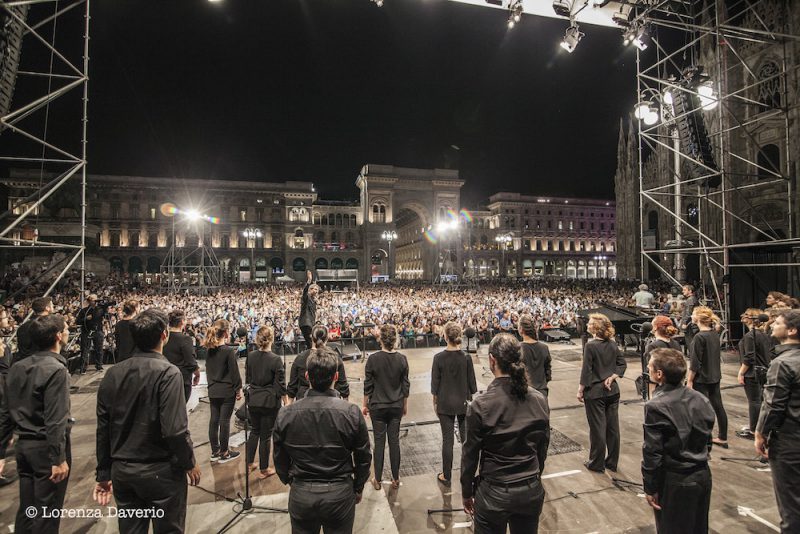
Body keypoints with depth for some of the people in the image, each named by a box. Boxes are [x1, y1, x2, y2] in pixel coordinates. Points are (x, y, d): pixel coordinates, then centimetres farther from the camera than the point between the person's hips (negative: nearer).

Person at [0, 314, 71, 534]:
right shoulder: (56, 369, -20)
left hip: (23, 445, 7)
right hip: (46, 447, -7)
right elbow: (55, 421, -22)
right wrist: (59, 459, -15)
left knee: (26, 509, 19)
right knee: (46, 512, 7)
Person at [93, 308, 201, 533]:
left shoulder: (113, 374, -2)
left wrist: (104, 474, 14)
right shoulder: (167, 372, -20)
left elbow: (103, 429, 3)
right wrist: (190, 463, -6)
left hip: (122, 471, 5)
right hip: (160, 471, -5)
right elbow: (175, 429, -22)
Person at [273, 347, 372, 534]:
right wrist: (358, 488, 11)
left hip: (300, 495, 2)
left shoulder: (285, 414, -12)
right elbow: (363, 458, -7)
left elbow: (279, 459, 1)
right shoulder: (352, 413, -18)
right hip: (340, 494, -1)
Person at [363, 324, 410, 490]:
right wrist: (405, 405, 12)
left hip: (377, 406, -2)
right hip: (396, 406, 2)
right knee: (394, 441, 12)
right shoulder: (402, 359, -8)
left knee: (379, 442, 9)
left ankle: (378, 480, 21)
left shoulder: (373, 358, -15)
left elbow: (368, 385, -8)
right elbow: (406, 385, -1)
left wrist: (365, 405, 5)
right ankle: (396, 479, 24)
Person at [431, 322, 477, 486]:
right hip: (463, 403, 1)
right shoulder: (466, 357, -10)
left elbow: (435, 383, -6)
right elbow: (472, 382, -3)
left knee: (447, 439, 7)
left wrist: (435, 402, 7)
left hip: (445, 404, -1)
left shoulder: (439, 358, -13)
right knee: (466, 437, 15)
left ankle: (446, 476, 19)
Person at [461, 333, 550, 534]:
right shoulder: (539, 399, -9)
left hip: (493, 493, -3)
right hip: (531, 491, 4)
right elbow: (543, 448, 3)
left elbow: (470, 454, -11)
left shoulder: (480, 404, -20)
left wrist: (467, 493, 4)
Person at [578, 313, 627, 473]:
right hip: (612, 390, 6)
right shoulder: (613, 344, 1)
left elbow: (586, 370, -15)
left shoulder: (590, 345, -17)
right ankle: (612, 462, 26)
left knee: (597, 428, 5)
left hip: (595, 392, -6)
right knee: (613, 426, 13)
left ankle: (597, 464, 17)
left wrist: (580, 390, -8)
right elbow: (622, 364, 4)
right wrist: (612, 378, -1)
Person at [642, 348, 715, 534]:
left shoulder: (656, 406, -23)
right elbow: (707, 440, 8)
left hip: (675, 483, -6)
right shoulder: (701, 399, -3)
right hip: (703, 476, 7)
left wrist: (650, 488, -9)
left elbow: (652, 452, -20)